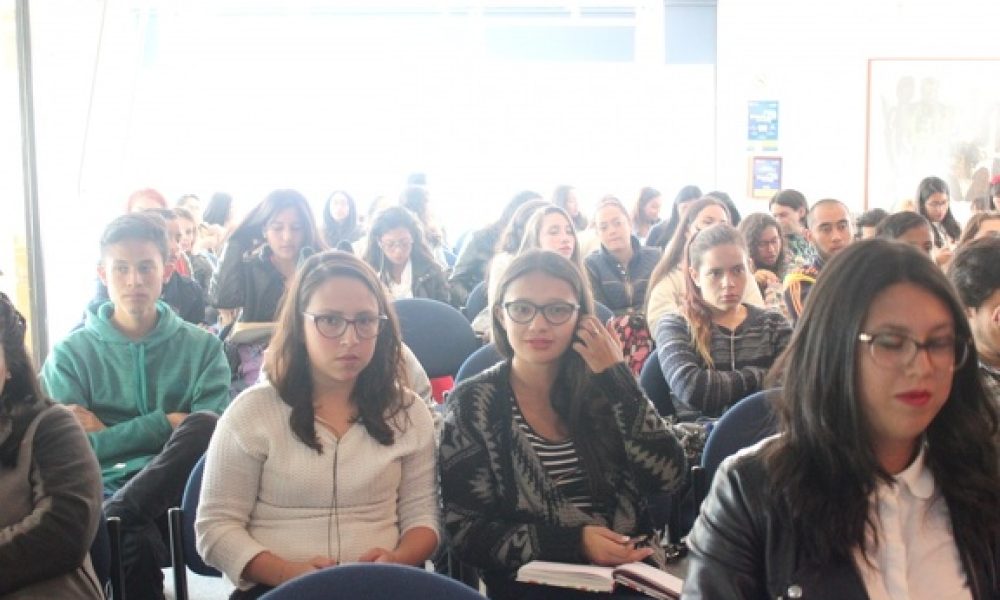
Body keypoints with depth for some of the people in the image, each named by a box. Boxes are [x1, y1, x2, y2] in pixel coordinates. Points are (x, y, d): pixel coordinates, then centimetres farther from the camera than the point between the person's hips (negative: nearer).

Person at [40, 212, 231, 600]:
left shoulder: (202, 346, 11)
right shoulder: (71, 353, 11)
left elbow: (214, 430, -2)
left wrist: (109, 434, -5)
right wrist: (166, 422, -7)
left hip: (180, 491, 2)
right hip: (108, 488, -2)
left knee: (203, 425, -30)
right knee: (134, 538, -38)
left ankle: (113, 516, -26)